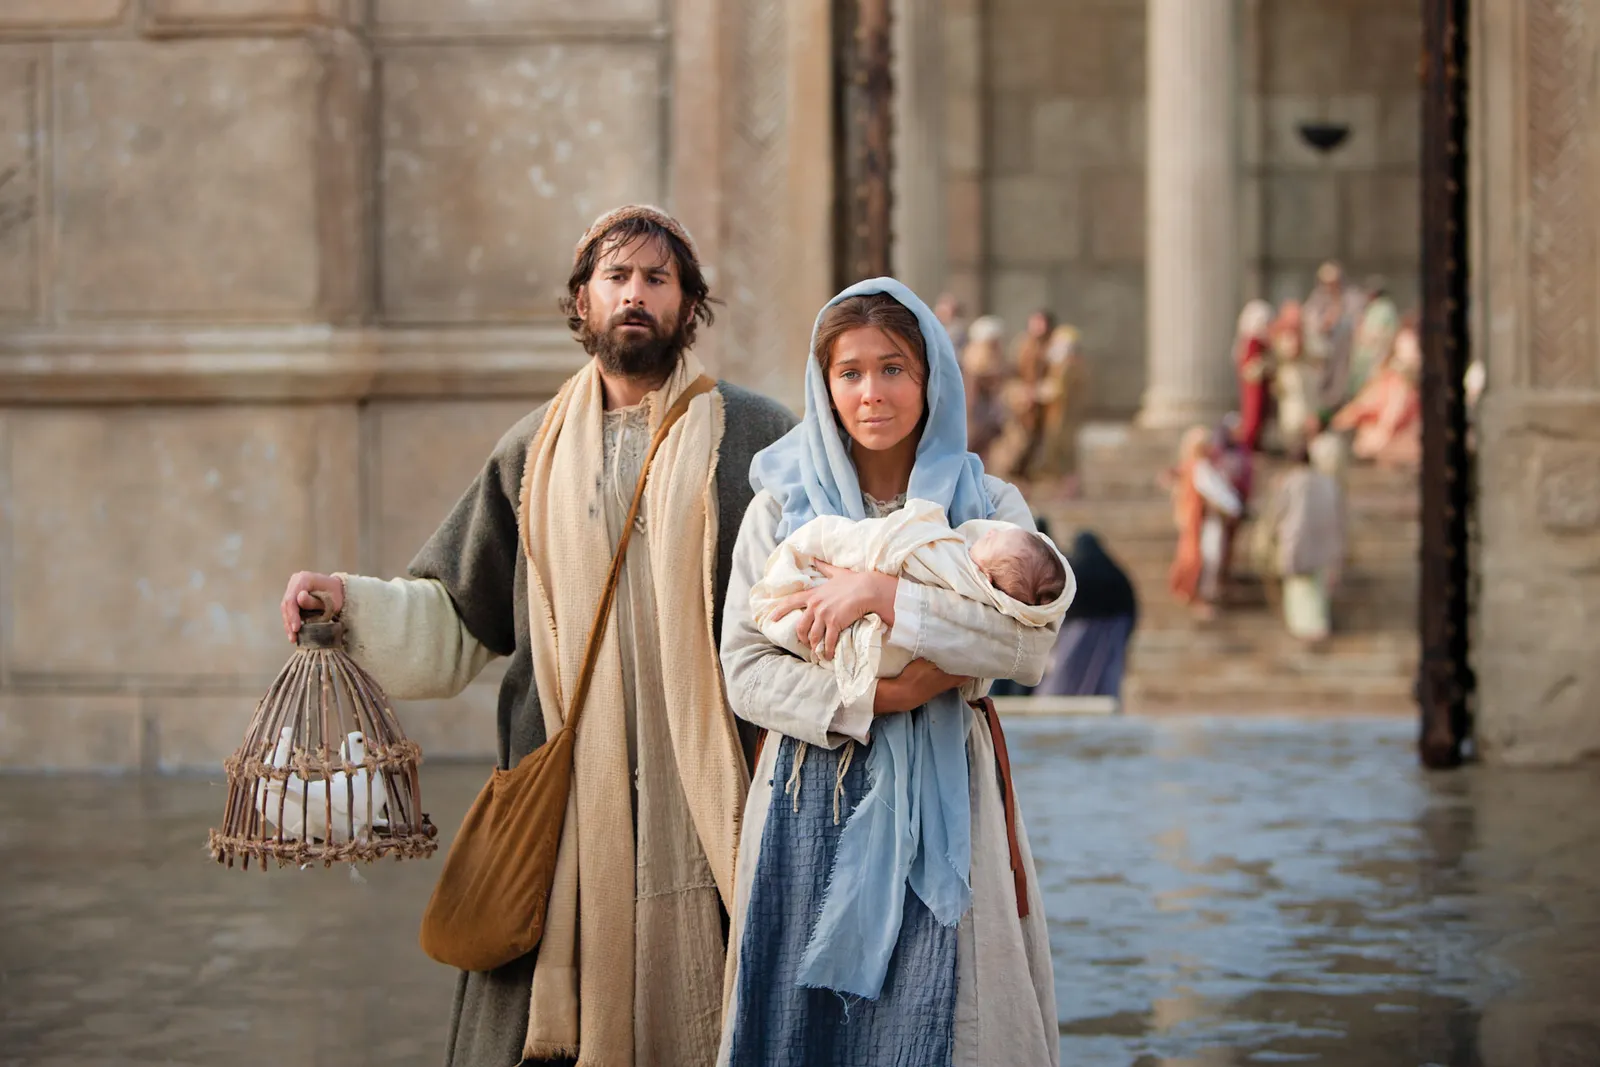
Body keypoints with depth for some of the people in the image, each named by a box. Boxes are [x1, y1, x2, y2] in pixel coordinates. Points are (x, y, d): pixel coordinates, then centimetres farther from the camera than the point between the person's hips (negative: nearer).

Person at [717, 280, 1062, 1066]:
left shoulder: (988, 507, 5)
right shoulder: (783, 507, 6)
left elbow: (1032, 646, -11)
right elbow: (744, 670, -1)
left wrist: (886, 595, -17)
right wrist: (871, 697, -14)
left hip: (940, 799, -1)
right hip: (812, 804, 1)